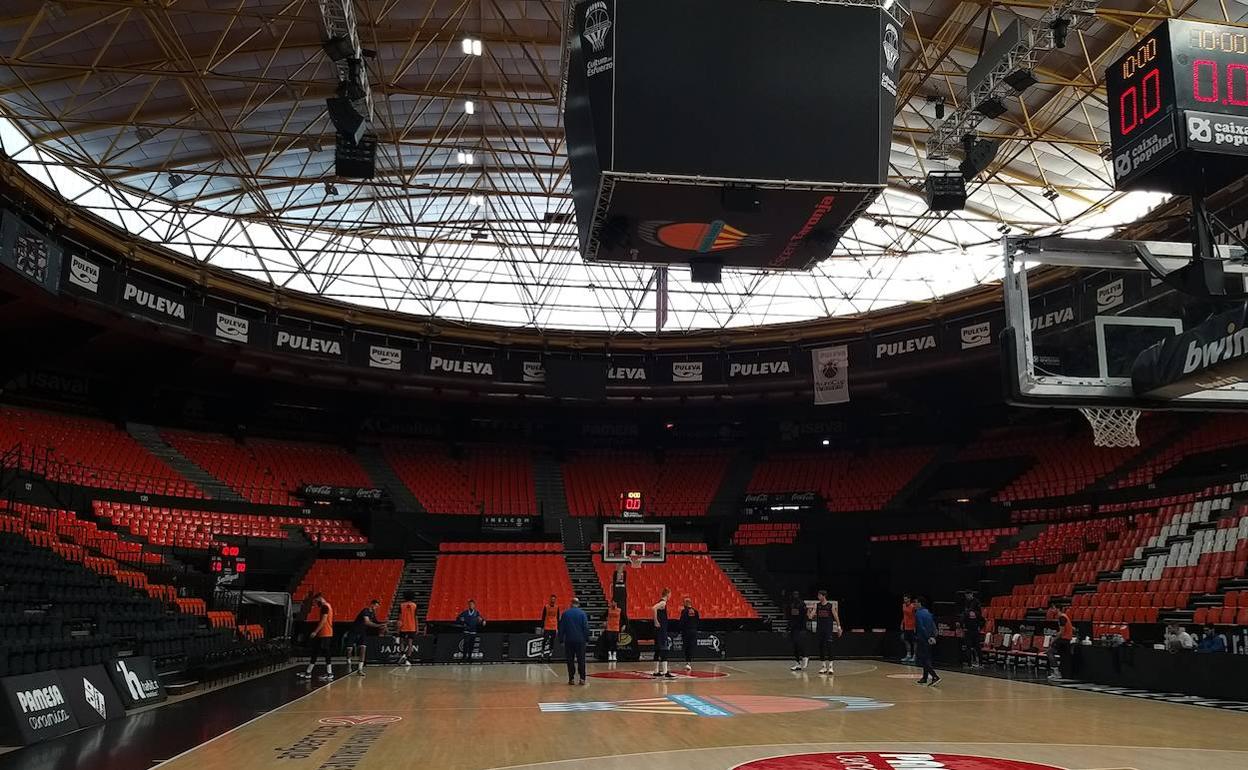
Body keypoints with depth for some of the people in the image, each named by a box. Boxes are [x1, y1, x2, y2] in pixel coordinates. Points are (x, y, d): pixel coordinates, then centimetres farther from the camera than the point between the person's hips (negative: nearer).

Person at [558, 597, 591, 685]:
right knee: (581, 659, 4)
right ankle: (582, 678, -2)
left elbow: (561, 628, 4)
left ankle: (571, 679, 3)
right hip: (580, 640, -1)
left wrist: (561, 639, 10)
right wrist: (587, 639, 3)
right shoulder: (582, 613, -2)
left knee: (570, 660, 6)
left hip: (569, 640, 1)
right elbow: (586, 627, -3)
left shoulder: (565, 614, 2)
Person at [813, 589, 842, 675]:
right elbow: (813, 614, -4)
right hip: (820, 628, 3)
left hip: (829, 629, -3)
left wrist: (839, 627, -1)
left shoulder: (831, 605, -1)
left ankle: (830, 666, -5)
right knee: (821, 646, 4)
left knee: (829, 646, -10)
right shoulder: (817, 605, 6)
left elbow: (836, 616, 2)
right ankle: (824, 666, 12)